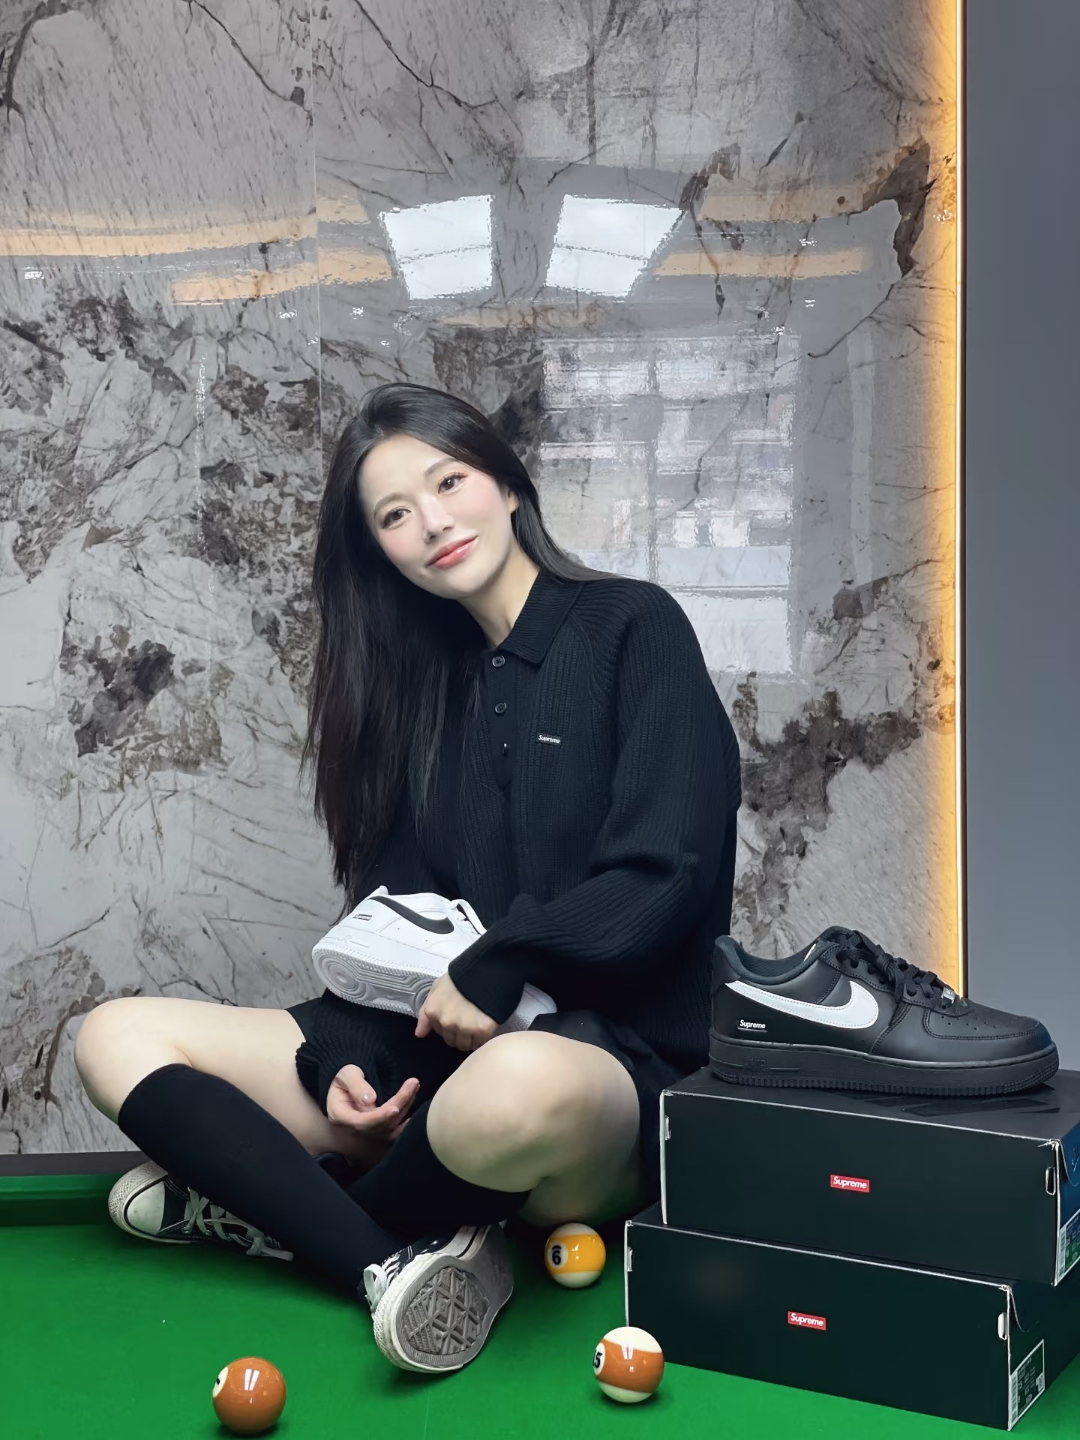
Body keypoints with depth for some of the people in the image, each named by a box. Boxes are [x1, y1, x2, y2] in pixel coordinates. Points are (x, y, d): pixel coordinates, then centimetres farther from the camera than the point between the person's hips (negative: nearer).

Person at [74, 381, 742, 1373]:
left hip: (613, 1052, -6)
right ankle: (394, 1264, -21)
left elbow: (666, 871, -12)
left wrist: (496, 969, -13)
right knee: (117, 1038, -5)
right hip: (432, 1043, 6)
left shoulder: (633, 629, -2)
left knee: (522, 1087, -43)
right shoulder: (425, 686, 15)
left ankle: (277, 1209, -10)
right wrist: (340, 1059, -6)